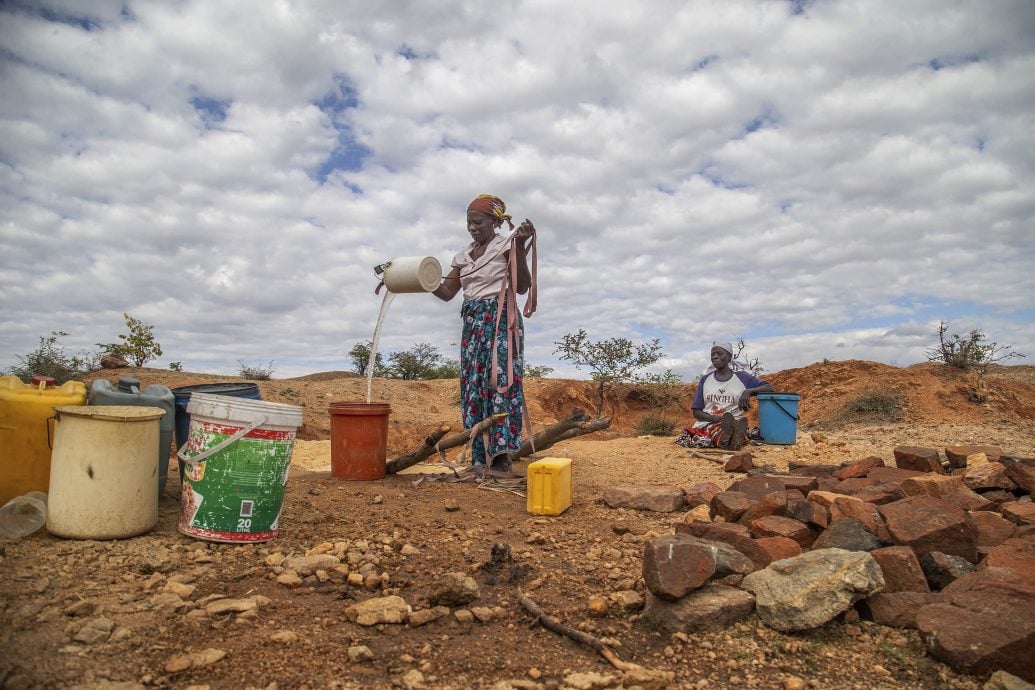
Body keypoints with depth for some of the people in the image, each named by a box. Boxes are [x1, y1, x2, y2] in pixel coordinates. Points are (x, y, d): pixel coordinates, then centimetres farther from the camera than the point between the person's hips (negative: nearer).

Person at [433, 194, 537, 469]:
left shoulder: (506, 245, -2)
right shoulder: (464, 255, 16)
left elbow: (522, 287, -9)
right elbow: (446, 292, 15)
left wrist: (521, 246, -17)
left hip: (500, 320, -6)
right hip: (473, 323, 7)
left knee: (500, 380, -17)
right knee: (473, 385, 3)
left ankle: (501, 452, -18)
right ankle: (479, 455, 9)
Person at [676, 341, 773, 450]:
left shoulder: (742, 378, 11)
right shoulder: (705, 379, 15)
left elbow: (769, 388, 5)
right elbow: (696, 412, 12)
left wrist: (748, 391, -14)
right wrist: (715, 418, -10)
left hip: (733, 424, 0)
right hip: (706, 423, 1)